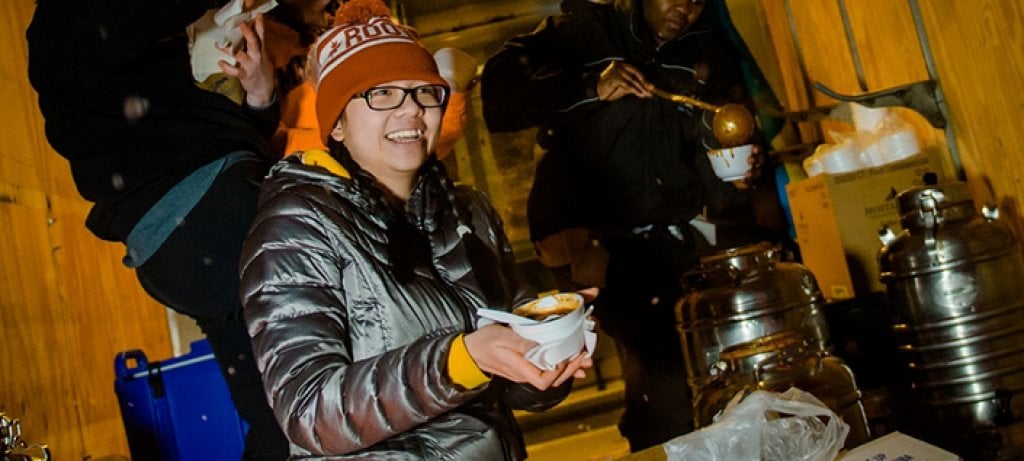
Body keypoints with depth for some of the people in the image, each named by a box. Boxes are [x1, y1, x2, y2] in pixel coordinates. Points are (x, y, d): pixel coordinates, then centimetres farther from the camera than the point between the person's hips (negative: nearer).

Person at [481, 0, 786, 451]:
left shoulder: (709, 51, 15)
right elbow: (500, 86, -8)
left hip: (682, 229, 5)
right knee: (661, 349, -24)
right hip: (598, 239, -5)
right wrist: (590, 87, -20)